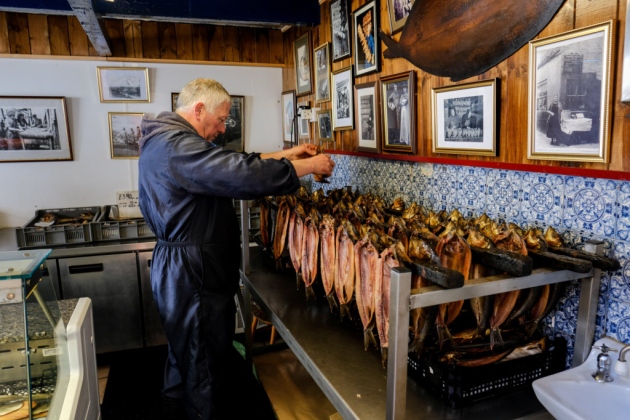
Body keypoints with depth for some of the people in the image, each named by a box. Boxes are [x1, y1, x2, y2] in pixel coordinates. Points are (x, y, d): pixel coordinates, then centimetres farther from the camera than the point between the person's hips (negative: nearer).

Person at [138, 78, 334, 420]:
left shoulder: (166, 139, 13)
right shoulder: (177, 145, -23)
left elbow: (231, 164, 14)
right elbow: (245, 176, -31)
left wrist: (286, 155, 8)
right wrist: (310, 166, -18)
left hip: (181, 271, 11)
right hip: (193, 276, -11)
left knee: (187, 356, 26)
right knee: (206, 367, 5)